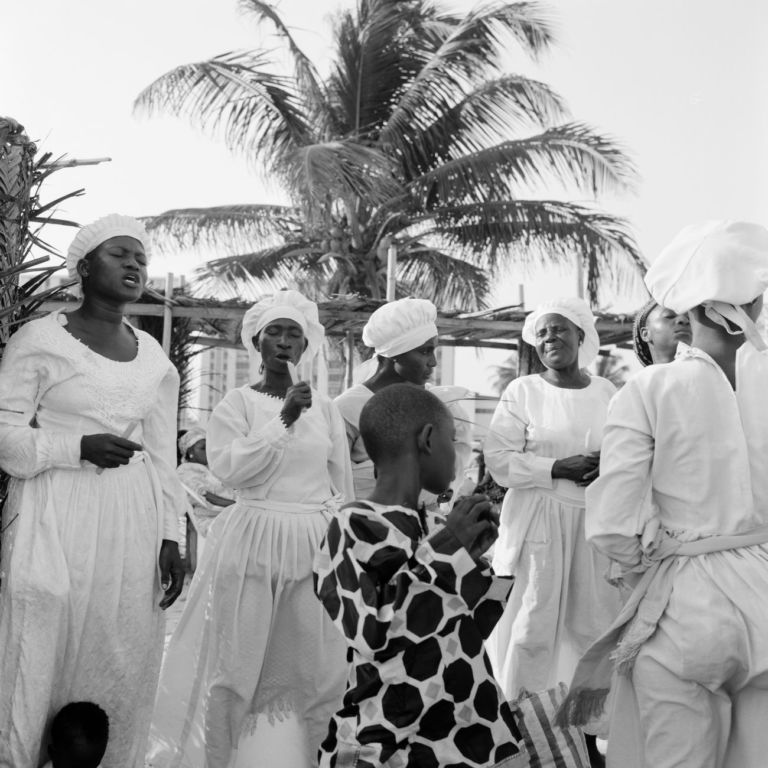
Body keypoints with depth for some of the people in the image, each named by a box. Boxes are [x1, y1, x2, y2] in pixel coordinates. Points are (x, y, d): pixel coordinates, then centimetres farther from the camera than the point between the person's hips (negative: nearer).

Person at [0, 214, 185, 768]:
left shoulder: (154, 356, 12)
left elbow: (163, 455, 13)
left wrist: (170, 536, 7)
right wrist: (80, 446, -16)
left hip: (133, 523, 4)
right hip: (57, 520, -4)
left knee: (124, 669, 7)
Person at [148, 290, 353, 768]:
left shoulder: (325, 408, 7)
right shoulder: (238, 403, -1)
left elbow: (342, 481, 13)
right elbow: (229, 468, -16)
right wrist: (283, 419, -18)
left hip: (317, 544, 3)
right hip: (254, 541, -2)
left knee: (325, 667, 5)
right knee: (235, 663, 4)